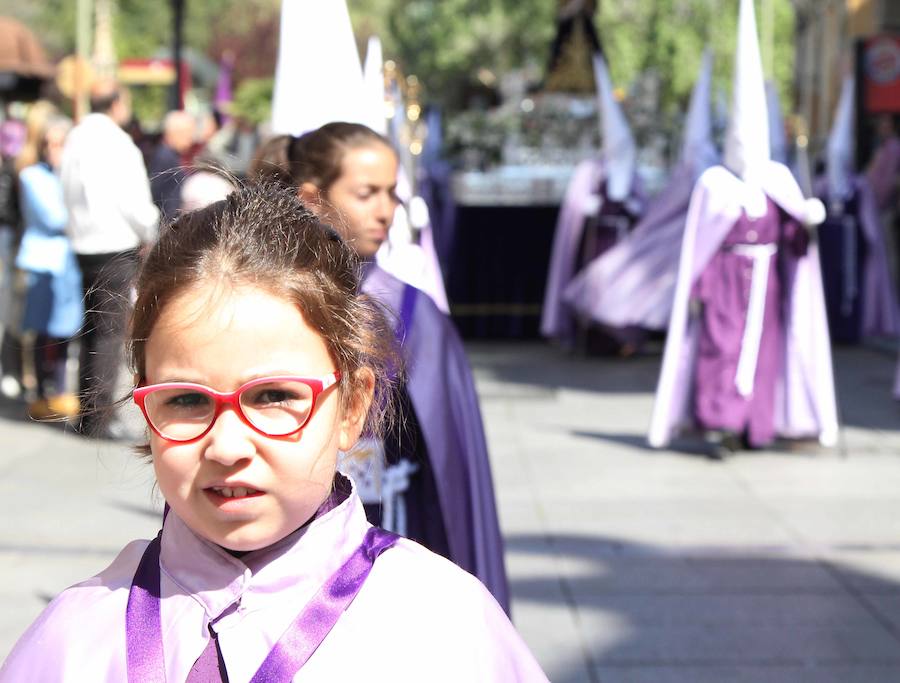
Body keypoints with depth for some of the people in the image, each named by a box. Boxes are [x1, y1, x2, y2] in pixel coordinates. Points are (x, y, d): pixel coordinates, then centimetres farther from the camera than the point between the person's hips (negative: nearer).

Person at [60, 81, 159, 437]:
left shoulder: (75, 138, 9)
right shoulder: (115, 142, -15)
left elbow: (69, 193, 11)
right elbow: (133, 202, -15)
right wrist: (150, 234, 1)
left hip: (83, 244, 8)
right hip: (115, 247, -8)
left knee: (91, 330, 16)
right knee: (110, 332, -3)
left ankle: (87, 412, 22)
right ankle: (97, 417, -3)